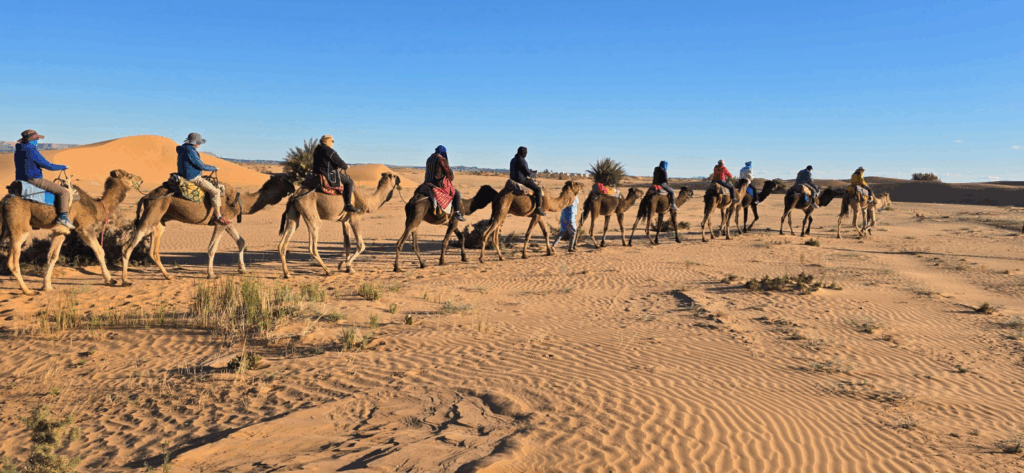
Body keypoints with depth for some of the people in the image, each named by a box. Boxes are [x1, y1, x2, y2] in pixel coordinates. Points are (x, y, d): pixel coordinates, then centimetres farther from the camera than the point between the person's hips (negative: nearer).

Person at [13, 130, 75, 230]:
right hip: (34, 180, -10)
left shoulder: (18, 151, 12)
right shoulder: (32, 151, -17)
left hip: (21, 179, 10)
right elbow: (48, 166, -15)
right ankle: (63, 217, -18)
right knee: (64, 192, -11)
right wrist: (63, 167, 0)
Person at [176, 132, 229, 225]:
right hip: (193, 178, -11)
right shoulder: (190, 152, -20)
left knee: (215, 186, 26)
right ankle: (218, 216, -17)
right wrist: (214, 168, -3)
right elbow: (201, 166, -18)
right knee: (215, 191, -17)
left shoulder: (183, 150, 13)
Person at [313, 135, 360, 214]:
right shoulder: (329, 151, -15)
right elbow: (339, 162, -13)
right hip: (328, 175, -10)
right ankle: (348, 205, -10)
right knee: (349, 182, -4)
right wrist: (346, 166, 8)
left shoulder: (317, 150, 15)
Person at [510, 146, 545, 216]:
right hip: (522, 179, -10)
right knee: (538, 189, -9)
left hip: (514, 179, 10)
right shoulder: (522, 160, -18)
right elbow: (527, 172, -16)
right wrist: (532, 174, 8)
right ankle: (539, 209, -15)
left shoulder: (513, 160, 12)